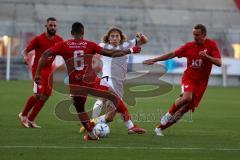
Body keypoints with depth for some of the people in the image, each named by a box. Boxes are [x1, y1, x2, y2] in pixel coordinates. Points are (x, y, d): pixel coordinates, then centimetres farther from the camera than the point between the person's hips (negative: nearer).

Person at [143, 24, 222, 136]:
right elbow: (172, 54, 8)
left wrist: (207, 56, -29)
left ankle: (160, 127, 8)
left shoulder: (211, 45, -3)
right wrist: (154, 60, 6)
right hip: (189, 77, 0)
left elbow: (219, 63, -12)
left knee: (184, 109, -4)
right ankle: (169, 114, -7)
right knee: (186, 97, -33)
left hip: (201, 82, 0)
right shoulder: (189, 46, 2)